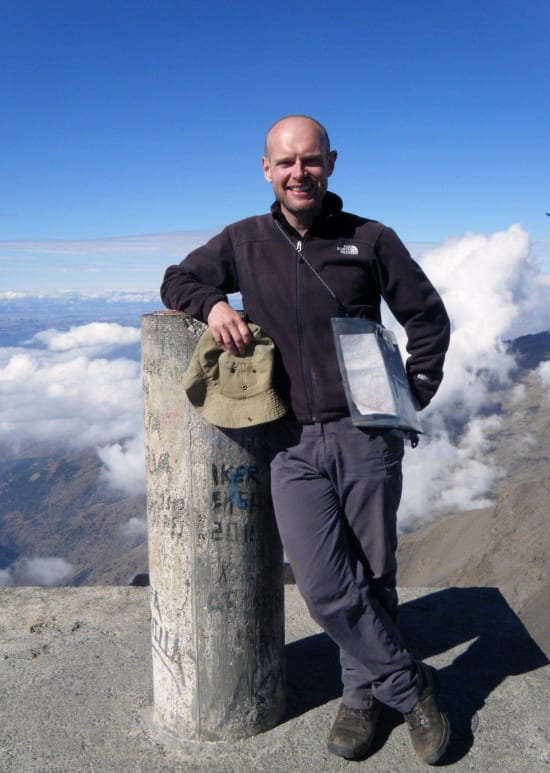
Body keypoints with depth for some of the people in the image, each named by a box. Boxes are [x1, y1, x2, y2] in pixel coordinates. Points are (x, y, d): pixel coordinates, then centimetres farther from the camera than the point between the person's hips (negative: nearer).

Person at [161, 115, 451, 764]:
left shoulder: (370, 240, 5)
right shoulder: (244, 242, 9)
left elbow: (429, 317, 11)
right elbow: (177, 280, 19)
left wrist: (415, 395, 0)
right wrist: (213, 303, -3)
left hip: (366, 437, 0)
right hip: (292, 445, 1)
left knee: (373, 579, 9)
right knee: (325, 589, -6)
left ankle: (363, 695, 33)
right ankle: (411, 688, 18)